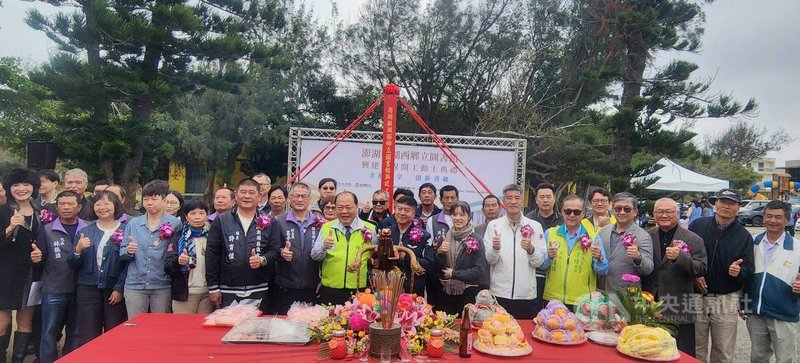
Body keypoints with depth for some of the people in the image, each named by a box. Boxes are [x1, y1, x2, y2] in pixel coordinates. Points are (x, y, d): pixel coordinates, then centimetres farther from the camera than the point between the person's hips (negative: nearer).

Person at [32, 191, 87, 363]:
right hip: (53, 291, -1)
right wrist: (37, 258, -20)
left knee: (76, 333, 12)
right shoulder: (47, 230, 1)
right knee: (49, 334, 5)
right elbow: (39, 261, 2)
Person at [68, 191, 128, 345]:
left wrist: (119, 288, -11)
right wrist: (78, 250, -12)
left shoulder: (126, 229, -1)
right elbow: (72, 264, 8)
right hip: (88, 289, 2)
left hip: (115, 290, -2)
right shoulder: (84, 231, 9)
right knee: (88, 338, 4)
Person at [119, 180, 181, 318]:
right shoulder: (133, 224, 7)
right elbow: (122, 253, 9)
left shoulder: (174, 223, -3)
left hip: (162, 286, -2)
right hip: (135, 285, 2)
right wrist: (128, 251, -11)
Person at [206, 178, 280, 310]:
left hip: (259, 291, 0)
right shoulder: (221, 221, 5)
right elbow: (212, 254, 3)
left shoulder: (269, 223, 6)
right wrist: (213, 287, -1)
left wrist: (263, 260, -18)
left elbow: (275, 250, 3)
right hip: (228, 292, 0)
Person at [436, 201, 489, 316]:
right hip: (448, 292, 4)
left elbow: (480, 270, -12)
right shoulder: (445, 237, 4)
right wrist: (440, 252, -11)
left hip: (469, 293, -4)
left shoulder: (476, 240, -8)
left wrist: (454, 273, -11)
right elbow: (438, 268, 7)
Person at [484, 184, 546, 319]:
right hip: (499, 293, -1)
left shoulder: (535, 226, 2)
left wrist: (530, 249, -19)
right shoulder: (493, 225, 1)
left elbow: (539, 262, 1)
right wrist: (495, 248, -21)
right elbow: (489, 260, -1)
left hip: (526, 294, 1)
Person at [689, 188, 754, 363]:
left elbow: (749, 268, 1)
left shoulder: (744, 236, 3)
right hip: (696, 296, 0)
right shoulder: (697, 226, 1)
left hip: (726, 301, 0)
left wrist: (739, 271, -21)